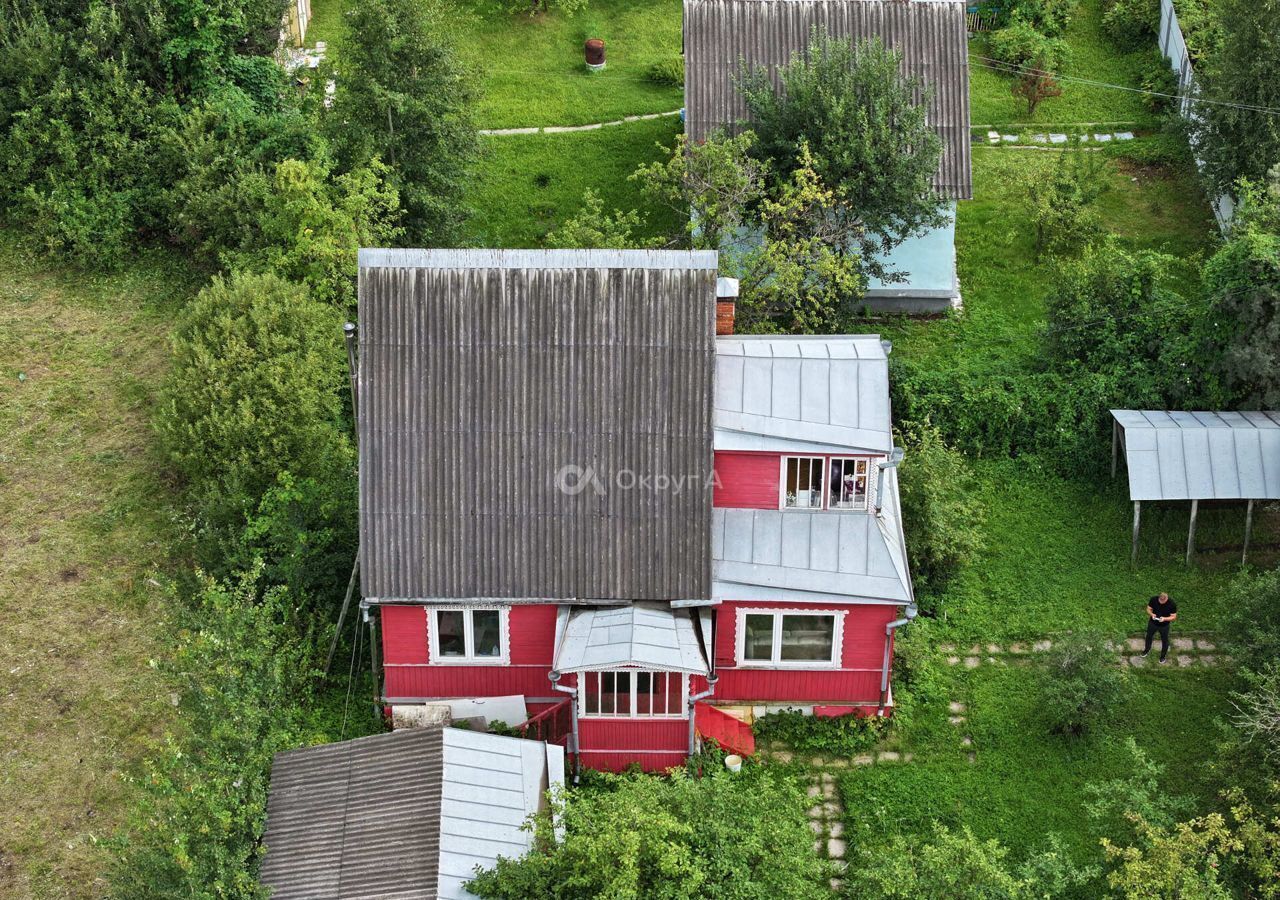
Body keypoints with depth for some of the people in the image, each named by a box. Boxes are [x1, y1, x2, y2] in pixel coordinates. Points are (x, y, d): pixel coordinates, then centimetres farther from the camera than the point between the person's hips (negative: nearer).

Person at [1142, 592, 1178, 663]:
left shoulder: (1172, 604, -29)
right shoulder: (1153, 599, -24)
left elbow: (1174, 617, -17)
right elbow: (1148, 609, -8)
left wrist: (1164, 619, -34)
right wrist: (1151, 614, -30)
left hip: (1164, 626, -2)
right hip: (1152, 623, 2)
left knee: (1164, 640, 19)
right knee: (1149, 636, 25)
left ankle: (1163, 655, 45)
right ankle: (1147, 650, 54)